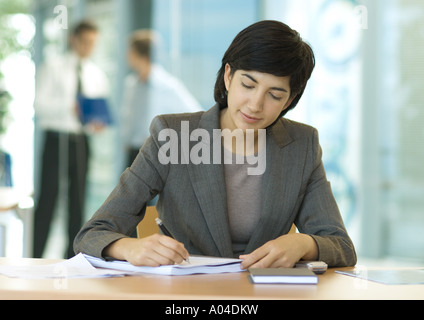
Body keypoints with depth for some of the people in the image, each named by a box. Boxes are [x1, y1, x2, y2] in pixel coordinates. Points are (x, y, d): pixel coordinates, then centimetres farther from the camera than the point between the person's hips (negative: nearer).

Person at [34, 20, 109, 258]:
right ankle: (36, 256, -1)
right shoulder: (53, 68, 2)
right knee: (48, 197, -6)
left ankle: (72, 257, 13)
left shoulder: (97, 75, 14)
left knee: (78, 200, 6)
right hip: (57, 138, -4)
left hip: (81, 140, 4)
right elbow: (39, 104, -8)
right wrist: (69, 107, -22)